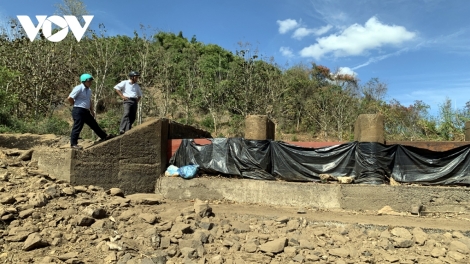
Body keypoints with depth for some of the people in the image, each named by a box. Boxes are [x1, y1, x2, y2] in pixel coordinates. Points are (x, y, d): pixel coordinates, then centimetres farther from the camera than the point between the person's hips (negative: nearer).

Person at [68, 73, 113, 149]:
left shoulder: (89, 90, 14)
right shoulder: (79, 88, -14)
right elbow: (69, 98, -18)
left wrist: (92, 110, 21)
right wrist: (75, 105, -4)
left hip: (85, 111, 9)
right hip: (78, 111, -9)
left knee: (94, 124, 16)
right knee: (77, 127, -5)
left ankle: (104, 136, 26)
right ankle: (73, 144, 4)